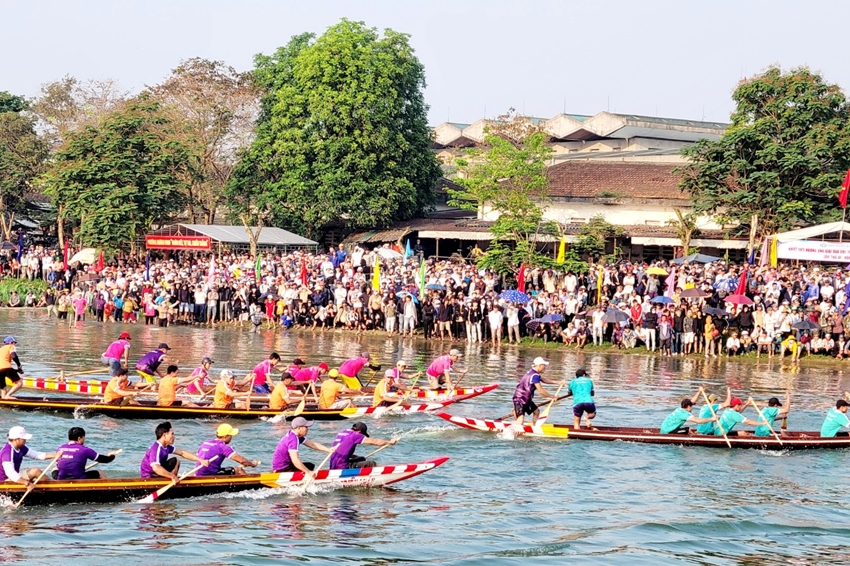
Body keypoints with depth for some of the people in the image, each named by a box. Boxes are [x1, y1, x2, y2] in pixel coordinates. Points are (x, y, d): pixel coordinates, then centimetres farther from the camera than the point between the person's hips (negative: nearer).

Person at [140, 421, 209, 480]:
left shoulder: (167, 446, 1)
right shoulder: (156, 449, -28)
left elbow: (182, 453, 6)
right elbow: (156, 468, -43)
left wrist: (201, 460, -1)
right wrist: (172, 476, -38)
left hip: (156, 474, 10)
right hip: (149, 478, -10)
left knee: (175, 462, 13)